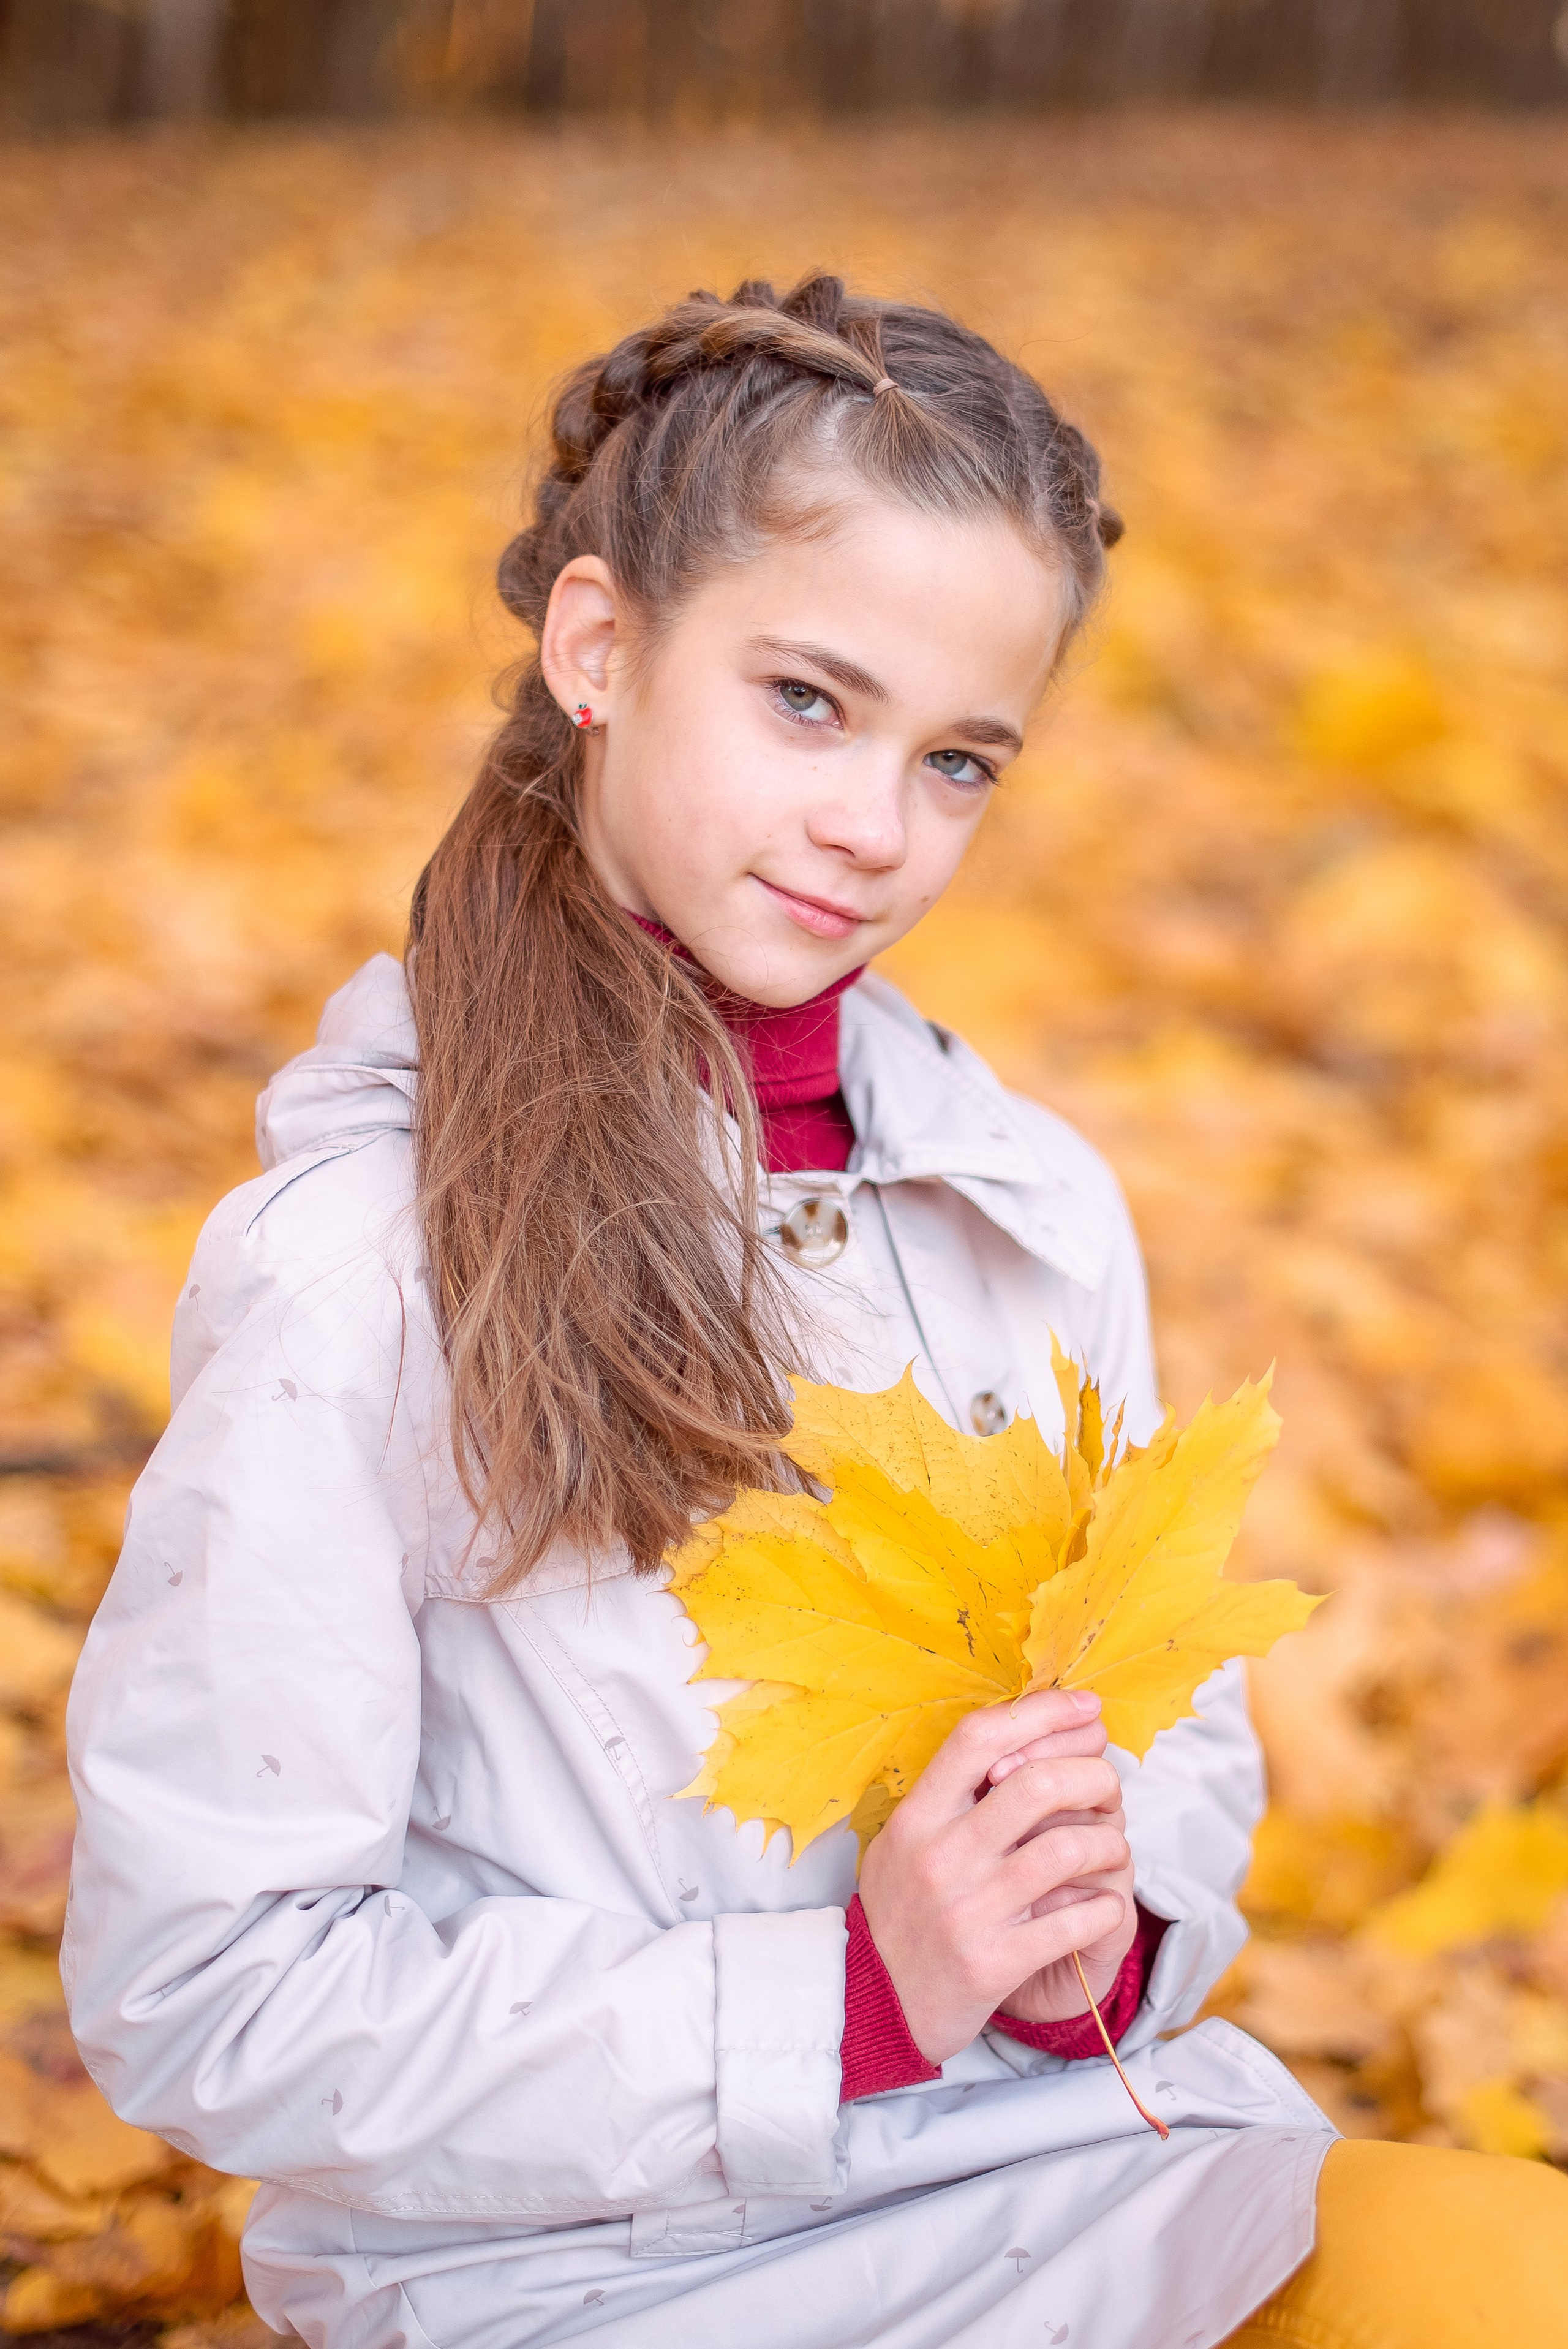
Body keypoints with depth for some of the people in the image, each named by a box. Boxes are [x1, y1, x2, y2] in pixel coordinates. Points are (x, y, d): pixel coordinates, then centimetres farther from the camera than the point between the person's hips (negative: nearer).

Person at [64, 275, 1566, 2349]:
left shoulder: (1036, 1206, 6)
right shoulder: (358, 1263, -12)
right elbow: (202, 1990, -13)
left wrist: (1101, 1914, -8)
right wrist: (854, 1995, -17)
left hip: (1088, 2151, 7)